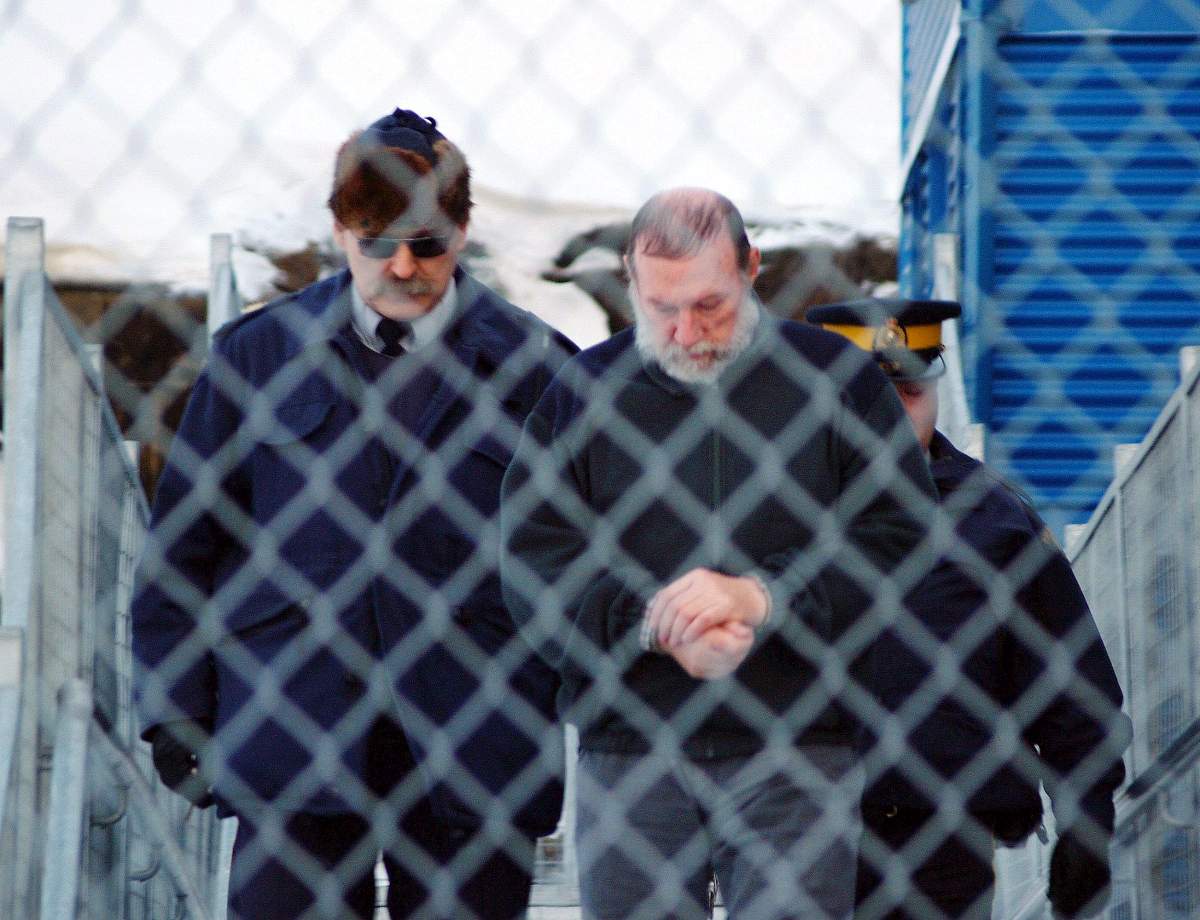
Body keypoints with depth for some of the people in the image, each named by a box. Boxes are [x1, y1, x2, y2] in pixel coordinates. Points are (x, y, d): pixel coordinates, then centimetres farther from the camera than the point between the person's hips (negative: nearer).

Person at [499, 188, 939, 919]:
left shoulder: (836, 377, 5)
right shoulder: (584, 390, 9)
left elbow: (901, 536, -2)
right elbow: (532, 561, 2)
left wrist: (760, 599, -15)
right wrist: (653, 625, -15)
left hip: (795, 750, -1)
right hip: (628, 745, 2)